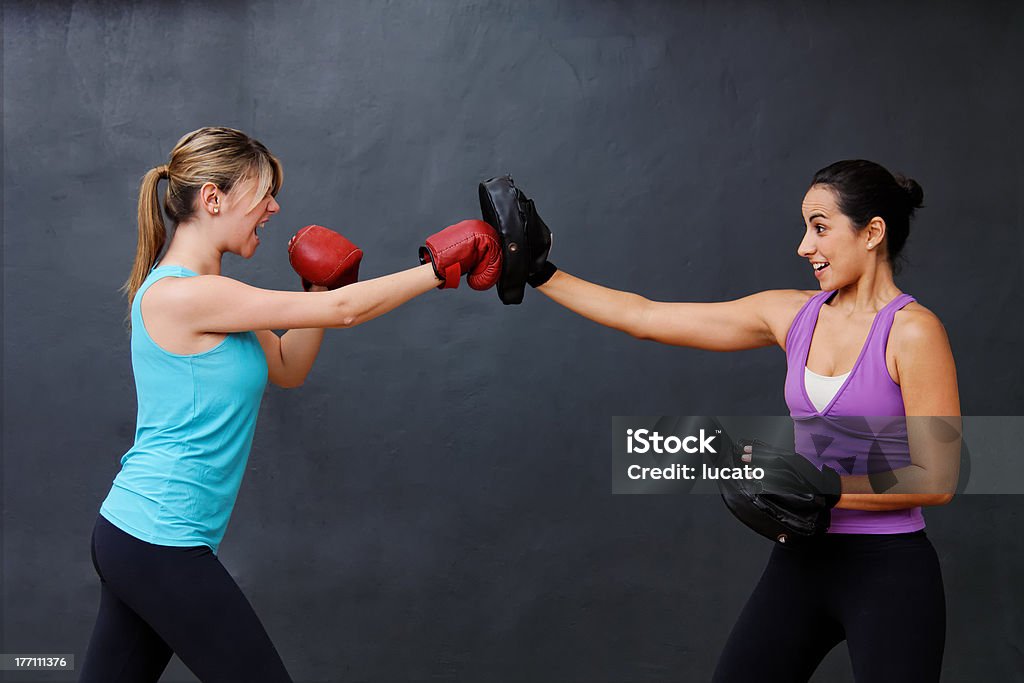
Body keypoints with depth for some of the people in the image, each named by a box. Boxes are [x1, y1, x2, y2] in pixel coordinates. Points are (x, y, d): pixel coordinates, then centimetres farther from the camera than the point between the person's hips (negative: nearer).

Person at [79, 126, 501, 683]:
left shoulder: (198, 292, 11)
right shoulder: (181, 296, -19)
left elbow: (287, 368, 18)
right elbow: (342, 311, -17)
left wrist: (320, 286, 6)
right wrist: (438, 268, -8)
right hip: (161, 545, -10)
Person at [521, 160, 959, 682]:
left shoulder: (911, 331, -12)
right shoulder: (793, 315, 4)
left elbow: (936, 481, -14)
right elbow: (645, 318, 7)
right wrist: (542, 275, 6)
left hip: (888, 576, -5)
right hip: (801, 564, 6)